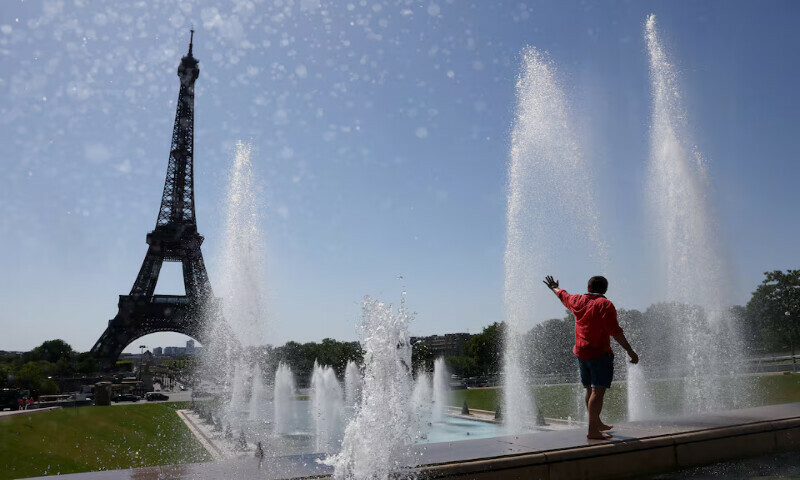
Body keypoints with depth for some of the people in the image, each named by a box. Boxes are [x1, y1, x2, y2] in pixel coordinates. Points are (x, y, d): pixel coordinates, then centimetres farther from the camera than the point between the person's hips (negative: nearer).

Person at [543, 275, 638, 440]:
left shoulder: (578, 301, 8)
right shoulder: (604, 304, -10)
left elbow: (563, 295, 29)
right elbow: (615, 331, -16)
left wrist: (554, 287, 50)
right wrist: (630, 351, -15)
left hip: (580, 352, 7)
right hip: (599, 353, -7)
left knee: (590, 389, 17)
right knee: (598, 390, -10)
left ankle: (597, 423, 31)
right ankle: (593, 430, -15)